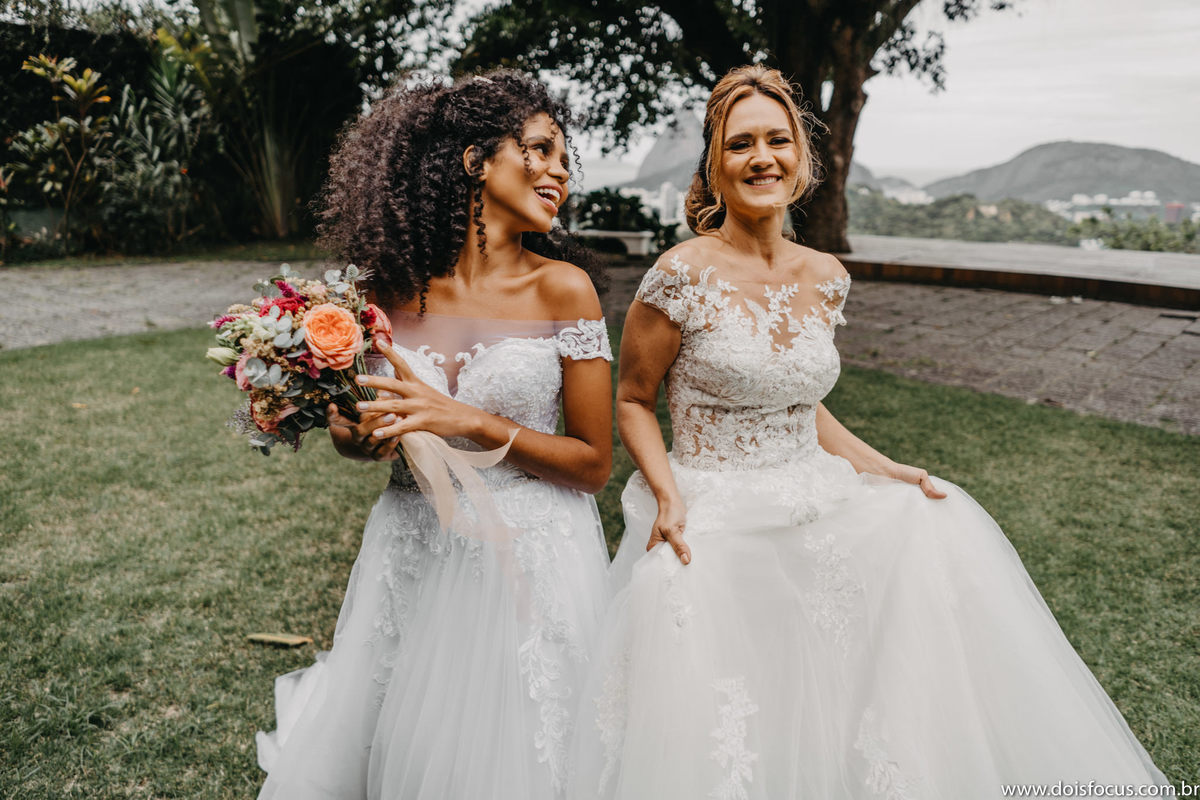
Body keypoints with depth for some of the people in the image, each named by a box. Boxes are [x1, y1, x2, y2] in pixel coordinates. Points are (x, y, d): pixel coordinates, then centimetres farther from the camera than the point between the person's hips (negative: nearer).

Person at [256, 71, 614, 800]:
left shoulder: (561, 288, -10)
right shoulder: (394, 287, -3)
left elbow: (594, 463, -10)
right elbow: (349, 420, 12)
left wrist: (470, 422, -20)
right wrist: (363, 436, -11)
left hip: (528, 558, -3)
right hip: (411, 554, 3)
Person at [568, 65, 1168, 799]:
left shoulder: (826, 277, 5)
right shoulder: (683, 276, -11)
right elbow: (632, 400, -3)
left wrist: (892, 472, 7)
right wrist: (667, 494, -18)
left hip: (811, 509, 6)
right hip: (711, 513, -5)